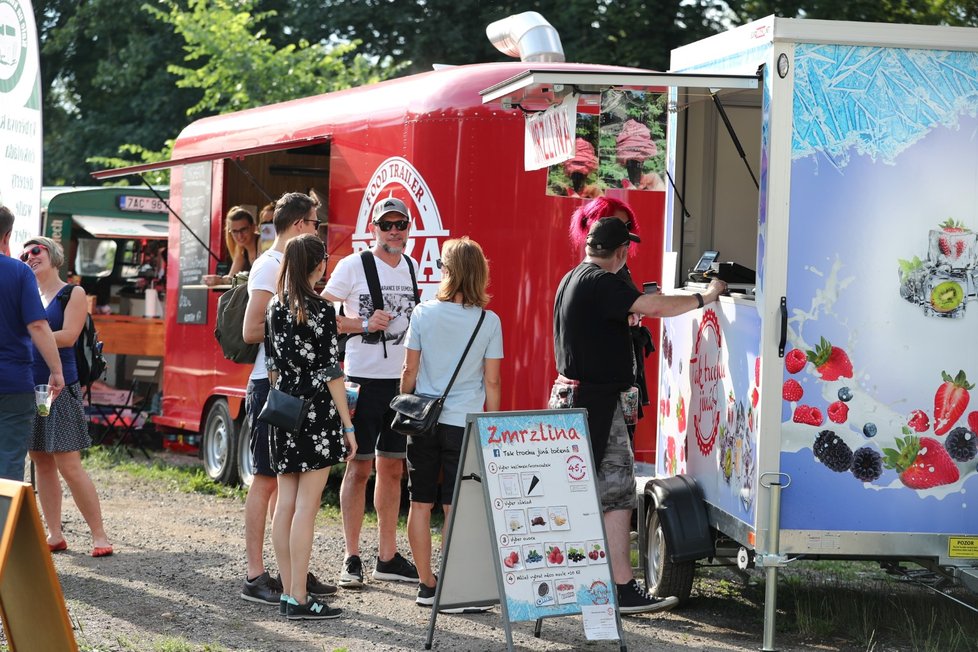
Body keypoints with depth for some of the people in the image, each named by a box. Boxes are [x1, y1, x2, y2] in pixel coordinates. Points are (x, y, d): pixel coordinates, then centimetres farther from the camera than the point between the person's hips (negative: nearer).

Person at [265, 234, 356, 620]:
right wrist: (348, 426, -8)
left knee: (285, 504, 9)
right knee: (306, 506, -5)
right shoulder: (321, 310, -12)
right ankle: (299, 601, -4)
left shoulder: (275, 308, 7)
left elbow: (272, 365, 13)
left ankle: (288, 593, 14)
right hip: (317, 414, -7)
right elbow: (331, 372, -12)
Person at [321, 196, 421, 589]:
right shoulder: (354, 266, -6)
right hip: (365, 379, -6)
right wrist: (365, 324, -19)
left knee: (392, 468, 10)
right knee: (359, 467, -2)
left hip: (402, 380, 6)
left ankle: (387, 557, 16)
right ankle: (351, 559, 3)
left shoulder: (412, 268, 11)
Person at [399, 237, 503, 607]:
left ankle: (426, 585, 12)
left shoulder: (424, 313, -3)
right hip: (464, 424, -1)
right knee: (454, 507, 3)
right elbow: (492, 383, -1)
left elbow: (410, 371, 2)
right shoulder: (489, 322, -4)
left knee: (421, 503, 8)